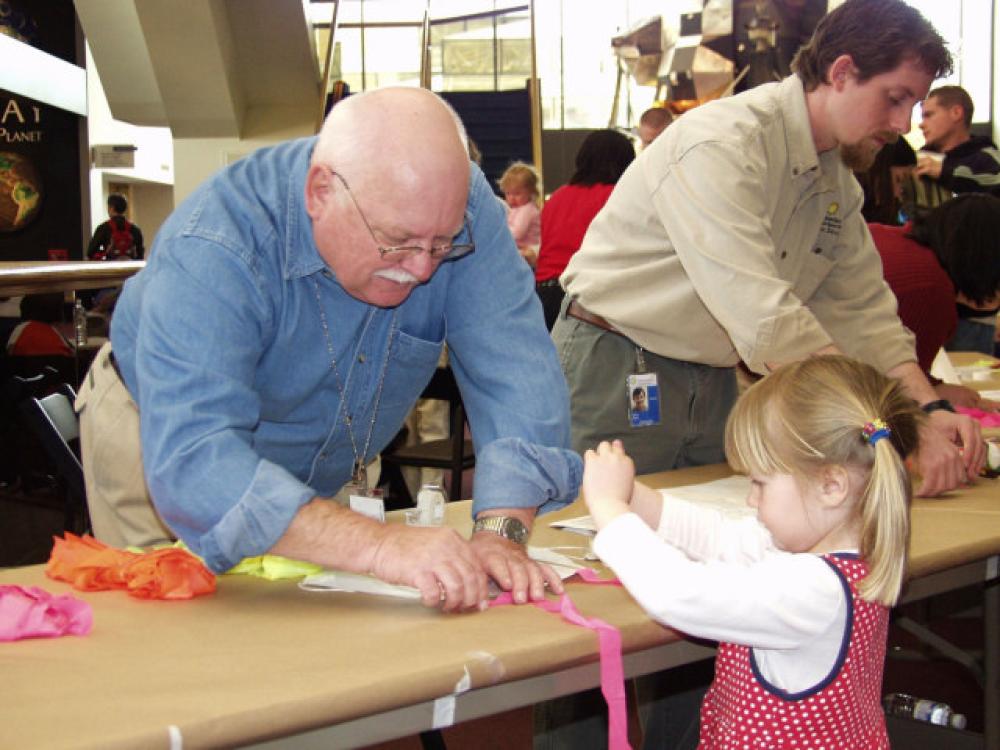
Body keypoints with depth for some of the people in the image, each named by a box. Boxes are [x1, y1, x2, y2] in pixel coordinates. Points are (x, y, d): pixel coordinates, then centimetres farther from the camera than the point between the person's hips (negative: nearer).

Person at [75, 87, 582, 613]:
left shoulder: (462, 209, -25)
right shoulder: (211, 250, -38)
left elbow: (516, 371, -29)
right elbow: (190, 460, -48)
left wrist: (501, 531, -45)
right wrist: (380, 546, -60)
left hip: (328, 470, 4)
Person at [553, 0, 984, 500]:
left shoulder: (837, 181, 5)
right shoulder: (721, 146, -24)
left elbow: (861, 309, 7)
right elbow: (765, 320, -33)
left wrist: (929, 409, -9)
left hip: (714, 379, 8)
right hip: (614, 369, -8)